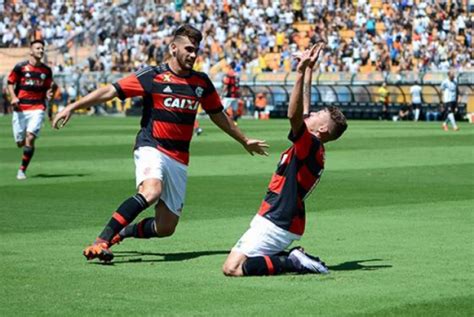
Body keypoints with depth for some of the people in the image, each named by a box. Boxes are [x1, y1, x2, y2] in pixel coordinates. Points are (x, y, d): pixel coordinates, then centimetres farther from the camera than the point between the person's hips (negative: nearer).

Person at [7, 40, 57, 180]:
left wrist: (49, 93, -5)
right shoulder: (20, 67, -1)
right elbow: (10, 83, 4)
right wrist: (13, 97, -13)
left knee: (30, 138, -18)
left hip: (37, 109, 1)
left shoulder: (47, 70, 8)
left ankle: (22, 170, -8)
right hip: (20, 109, -1)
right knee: (20, 142, 2)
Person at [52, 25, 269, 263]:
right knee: (151, 190, -37)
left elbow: (218, 115, 25)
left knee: (166, 228, 0)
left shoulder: (201, 82, 11)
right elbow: (110, 91, -9)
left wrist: (245, 141, 33)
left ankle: (121, 232, 27)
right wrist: (73, 107, -17)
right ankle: (101, 241, -33)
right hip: (152, 148, -5)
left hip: (179, 160, 5)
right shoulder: (152, 76, -4)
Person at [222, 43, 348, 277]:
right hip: (274, 220, 10)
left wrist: (301, 72, -37)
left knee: (232, 268, -18)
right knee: (235, 262, 15)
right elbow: (302, 112, 25)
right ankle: (294, 259, 7)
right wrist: (308, 71, 28)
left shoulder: (311, 145, -14)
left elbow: (294, 114, -31)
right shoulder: (309, 148, 13)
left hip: (275, 224, -10)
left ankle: (291, 261, -11)